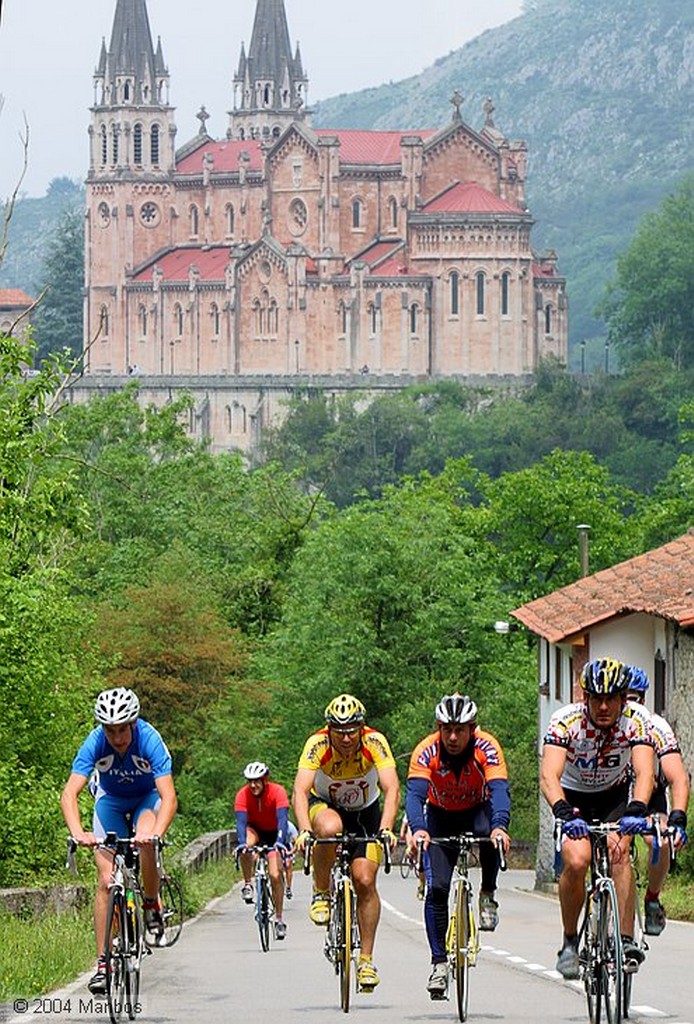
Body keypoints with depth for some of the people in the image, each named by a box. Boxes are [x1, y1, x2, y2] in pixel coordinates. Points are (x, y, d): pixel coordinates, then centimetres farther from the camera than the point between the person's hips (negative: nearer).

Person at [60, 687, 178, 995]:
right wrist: (77, 832, -51)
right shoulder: (95, 743, -28)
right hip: (110, 801, 1)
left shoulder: (149, 740, -32)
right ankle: (103, 963, -6)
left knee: (145, 843, -35)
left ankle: (152, 903, -6)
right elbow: (69, 793, -34)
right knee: (106, 881, -11)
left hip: (147, 799, -1)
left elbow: (169, 797, -38)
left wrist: (156, 832, -55)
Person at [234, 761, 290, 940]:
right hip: (254, 830, 1)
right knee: (245, 847, -36)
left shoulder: (277, 792, -27)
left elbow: (282, 819, -36)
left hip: (273, 833, -1)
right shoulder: (243, 795, -23)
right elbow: (241, 821, -33)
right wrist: (242, 843, -51)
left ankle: (279, 919, -1)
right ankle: (248, 884, -18)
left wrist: (280, 842, -53)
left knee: (275, 875, -13)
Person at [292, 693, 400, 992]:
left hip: (365, 812, 1)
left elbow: (392, 790, -36)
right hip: (325, 806, -1)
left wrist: (386, 829, -52)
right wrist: (304, 830, -55)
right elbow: (300, 791, -38)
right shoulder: (317, 745, -29)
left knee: (365, 880, -12)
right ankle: (321, 893, -14)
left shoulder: (375, 743, -28)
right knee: (330, 827, -38)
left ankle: (366, 959, 1)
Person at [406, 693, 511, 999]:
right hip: (440, 815, 1)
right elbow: (415, 793, -38)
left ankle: (488, 895, -12)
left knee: (490, 833, -36)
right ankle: (439, 962, -6)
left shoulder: (487, 747, -28)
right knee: (437, 887, -15)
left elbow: (499, 790, -40)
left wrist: (500, 826, -59)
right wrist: (418, 830, -58)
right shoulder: (426, 751, -27)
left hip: (477, 810, -1)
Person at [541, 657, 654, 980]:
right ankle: (570, 943, -4)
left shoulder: (636, 720, -25)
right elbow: (549, 776, -40)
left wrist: (636, 810, -56)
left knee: (619, 851, -26)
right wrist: (564, 814, -59)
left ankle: (626, 941, -24)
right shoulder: (566, 721, -29)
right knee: (576, 861, -24)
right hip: (573, 798, -1)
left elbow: (644, 772, -37)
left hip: (615, 798, 1)